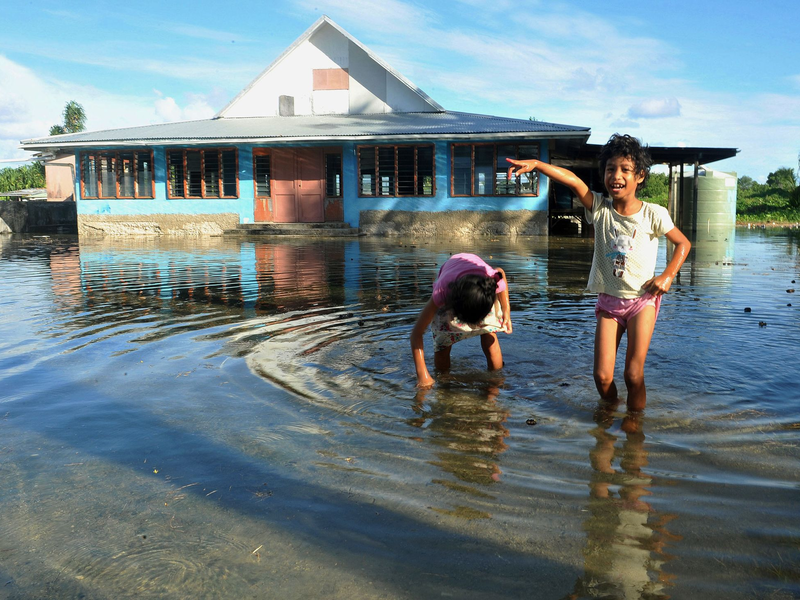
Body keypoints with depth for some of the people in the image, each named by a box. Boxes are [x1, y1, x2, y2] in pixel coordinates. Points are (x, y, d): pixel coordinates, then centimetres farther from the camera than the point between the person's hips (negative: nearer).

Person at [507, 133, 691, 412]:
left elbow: (683, 243, 6)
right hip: (608, 300, 2)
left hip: (642, 300, -1)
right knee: (602, 375, -2)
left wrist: (667, 277, -6)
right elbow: (573, 181, -20)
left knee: (634, 373, -6)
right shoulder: (599, 208, -5)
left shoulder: (653, 214, -7)